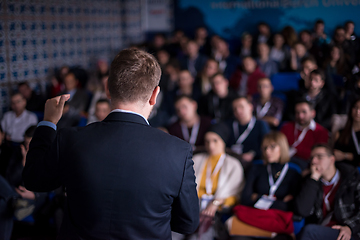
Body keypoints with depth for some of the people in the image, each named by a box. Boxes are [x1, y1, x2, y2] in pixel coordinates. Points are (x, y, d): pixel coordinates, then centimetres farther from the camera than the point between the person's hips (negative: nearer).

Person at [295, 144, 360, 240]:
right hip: (319, 231, 2)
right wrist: (314, 178, -4)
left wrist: (350, 227, -13)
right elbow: (302, 211, -5)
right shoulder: (311, 181, 12)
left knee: (309, 230, -31)